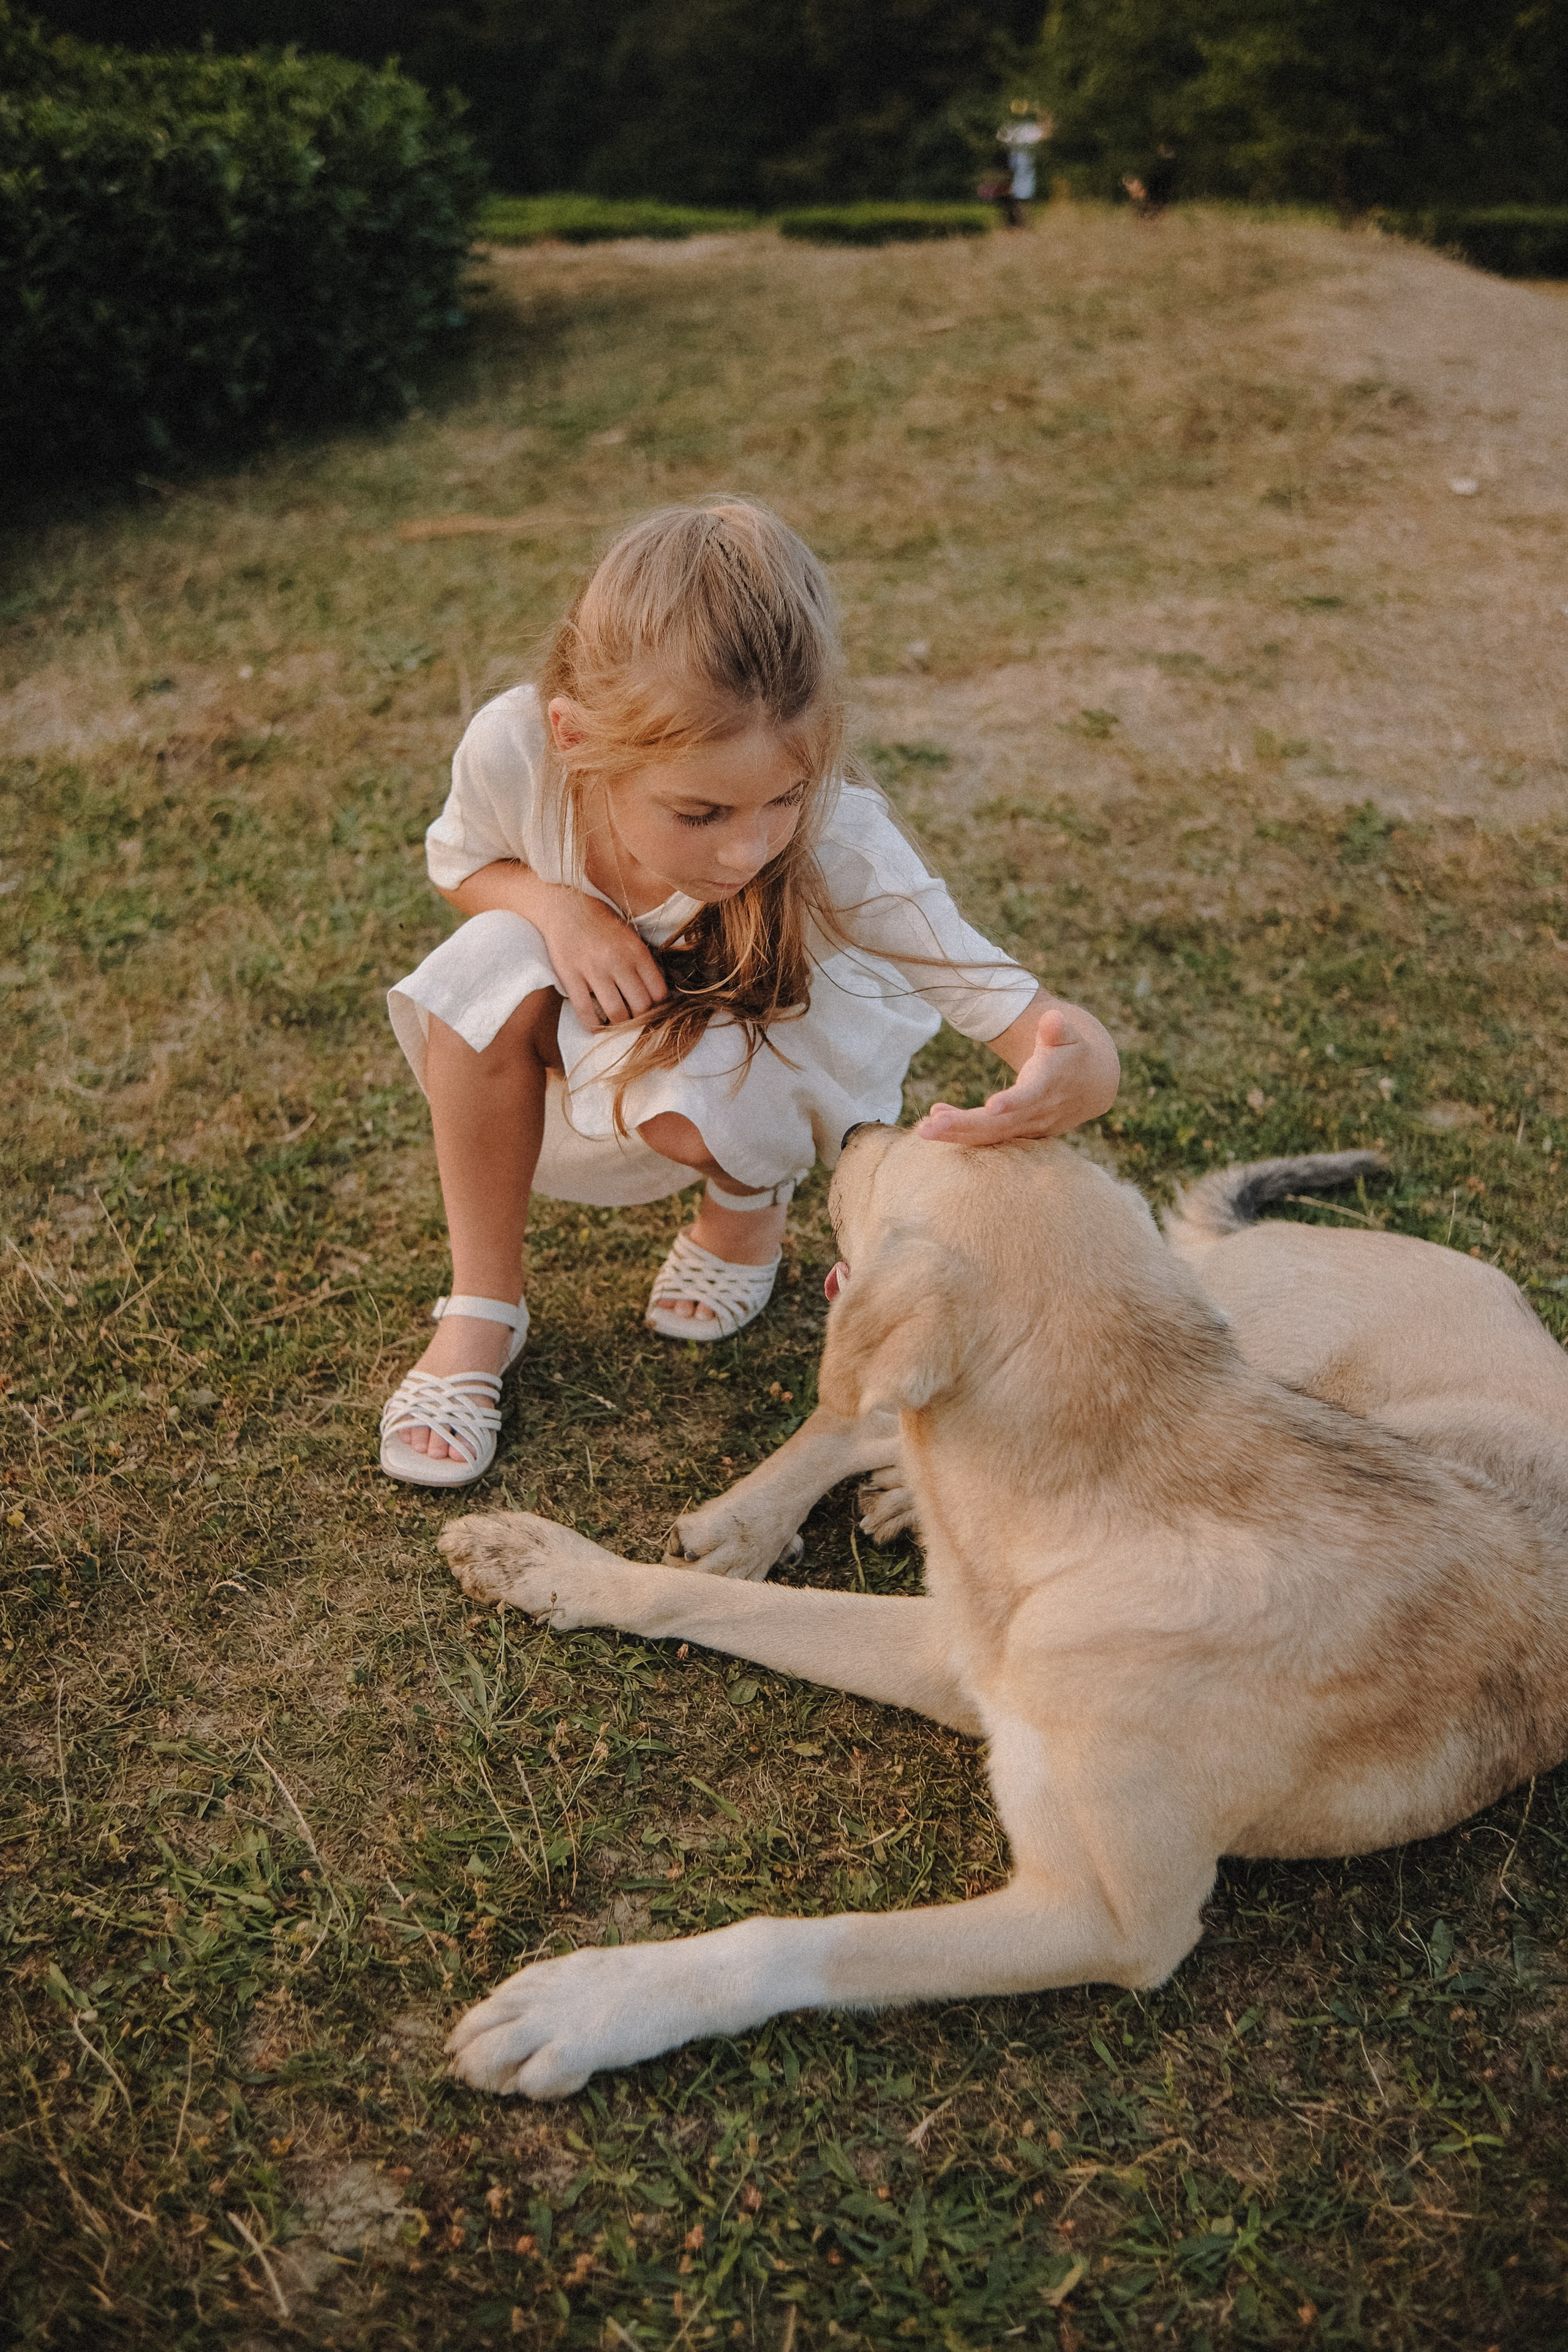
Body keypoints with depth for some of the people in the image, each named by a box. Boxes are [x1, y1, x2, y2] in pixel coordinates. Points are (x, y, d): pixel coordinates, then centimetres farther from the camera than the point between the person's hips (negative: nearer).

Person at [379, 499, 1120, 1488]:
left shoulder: (840, 847, -39)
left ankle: (752, 1195, 5)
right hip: (607, 1025, 3)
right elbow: (461, 862, -7)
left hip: (777, 1044, -2)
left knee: (695, 1097, -35)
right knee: (491, 971, -29)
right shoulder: (514, 749, -32)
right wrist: (552, 904, -29)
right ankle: (482, 1312, -9)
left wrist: (1077, 1073, -63)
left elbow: (1022, 1013, -39)